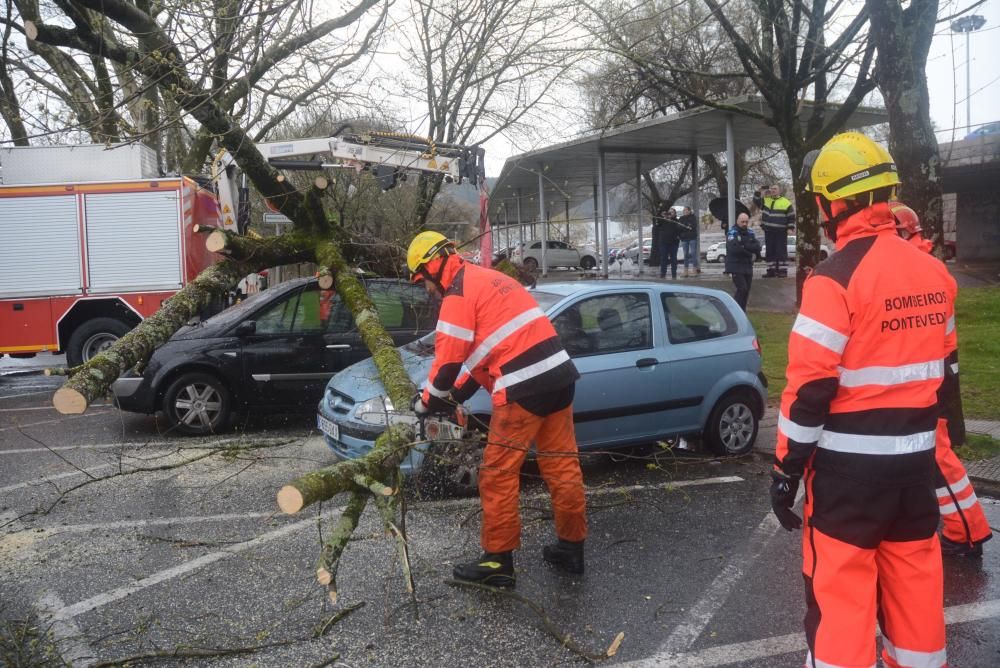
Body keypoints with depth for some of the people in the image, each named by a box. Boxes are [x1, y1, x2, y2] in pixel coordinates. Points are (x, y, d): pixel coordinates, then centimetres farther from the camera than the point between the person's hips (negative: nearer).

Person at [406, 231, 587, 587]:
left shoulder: (459, 294, -4)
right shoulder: (488, 279, 24)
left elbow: (449, 359, -7)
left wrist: (426, 402, 9)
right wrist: (455, 395, 23)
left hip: (523, 387, -9)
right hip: (559, 373, 9)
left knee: (499, 475, 2)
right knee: (562, 465, 14)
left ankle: (498, 562, 10)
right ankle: (571, 547, 24)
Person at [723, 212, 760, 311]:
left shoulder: (750, 233, 12)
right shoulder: (732, 233, -7)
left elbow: (758, 247, -1)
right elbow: (734, 248, -24)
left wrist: (745, 246, -16)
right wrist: (749, 252, -13)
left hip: (748, 266, 6)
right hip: (736, 267, -6)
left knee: (746, 291, 8)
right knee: (742, 289, -17)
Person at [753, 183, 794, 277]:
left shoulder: (786, 203, 0)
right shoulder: (765, 201, 13)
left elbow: (791, 217, 1)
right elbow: (756, 201, 11)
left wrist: (790, 228, -6)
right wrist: (759, 192, -2)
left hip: (781, 232, -5)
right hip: (768, 231, 5)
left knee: (781, 251, -5)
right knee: (770, 252, 6)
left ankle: (782, 270, -2)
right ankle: (771, 270, 12)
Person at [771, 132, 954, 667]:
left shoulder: (836, 278, -18)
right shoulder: (935, 272, 5)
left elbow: (810, 386, -18)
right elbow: (942, 369, 14)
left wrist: (786, 468, -10)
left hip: (850, 461, -7)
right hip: (915, 457, 7)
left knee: (840, 586, 3)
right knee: (915, 577, 19)